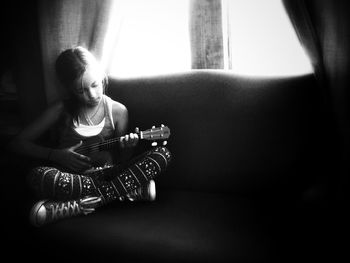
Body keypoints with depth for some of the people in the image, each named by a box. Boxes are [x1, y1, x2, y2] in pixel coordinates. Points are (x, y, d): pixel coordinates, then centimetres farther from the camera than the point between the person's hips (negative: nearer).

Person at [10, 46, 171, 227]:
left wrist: (126, 150, -13)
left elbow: (121, 162, 10)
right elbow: (19, 143, 5)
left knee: (162, 154, -21)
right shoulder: (62, 110, 2)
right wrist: (56, 155, -9)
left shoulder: (118, 111, 5)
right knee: (37, 176, -36)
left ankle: (76, 206, -29)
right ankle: (135, 190, -28)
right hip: (71, 177, -1)